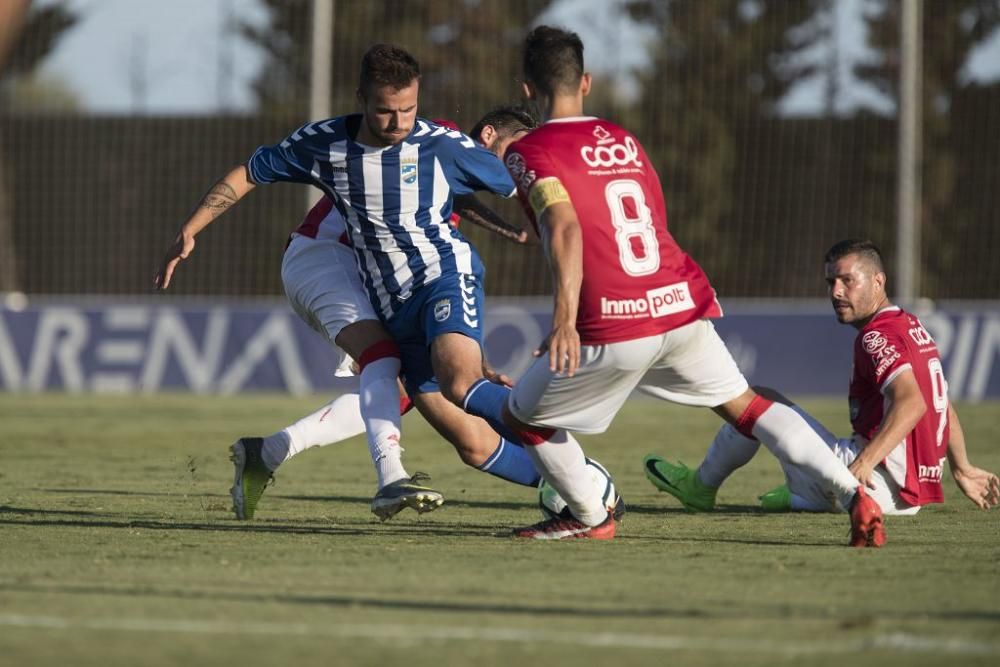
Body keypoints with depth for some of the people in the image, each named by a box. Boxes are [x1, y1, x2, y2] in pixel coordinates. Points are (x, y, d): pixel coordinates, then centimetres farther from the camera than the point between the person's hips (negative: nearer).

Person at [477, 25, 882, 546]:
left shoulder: (529, 152, 0)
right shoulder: (624, 140, 19)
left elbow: (566, 230, -18)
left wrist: (566, 319, -30)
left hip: (615, 327, -6)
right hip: (683, 304, 6)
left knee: (521, 416, 17)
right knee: (743, 405, 18)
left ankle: (590, 518, 28)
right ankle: (854, 495, 4)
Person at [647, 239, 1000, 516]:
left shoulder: (877, 336, -15)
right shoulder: (912, 326, 14)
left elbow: (912, 402, -30)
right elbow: (942, 404, 22)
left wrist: (865, 462, -37)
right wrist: (961, 469, 28)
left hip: (878, 484, -9)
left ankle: (702, 486, 24)